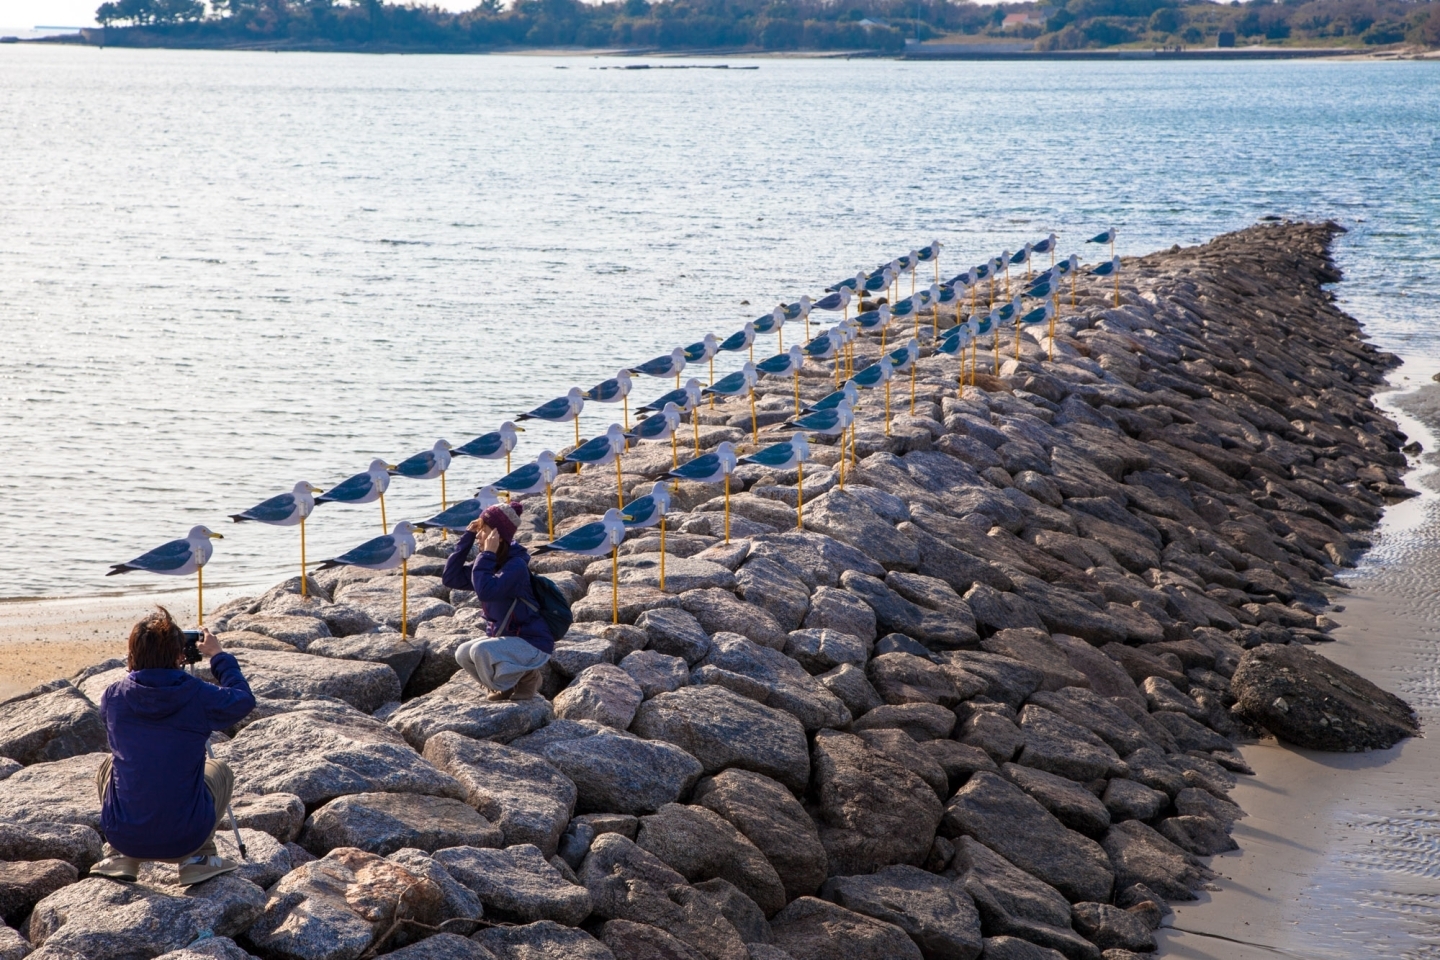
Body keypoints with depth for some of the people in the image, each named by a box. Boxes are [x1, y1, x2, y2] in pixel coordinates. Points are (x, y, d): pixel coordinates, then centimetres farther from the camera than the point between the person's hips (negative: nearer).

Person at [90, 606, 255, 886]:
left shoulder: (114, 696, -5)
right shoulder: (199, 697, -11)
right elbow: (244, 699, 10)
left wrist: (143, 656, 28)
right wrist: (219, 656, 22)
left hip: (124, 836, 2)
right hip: (186, 838, -2)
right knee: (219, 772, 28)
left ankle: (120, 857, 19)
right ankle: (198, 858, 11)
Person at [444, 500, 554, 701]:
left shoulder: (516, 565, -21)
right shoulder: (491, 562, 5)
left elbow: (486, 591, -35)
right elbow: (451, 578, -2)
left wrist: (488, 554, -27)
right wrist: (467, 537, -4)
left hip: (532, 643, -9)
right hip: (506, 638, 9)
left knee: (481, 651, -29)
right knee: (463, 654, -4)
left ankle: (527, 677, -4)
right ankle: (511, 680, 13)